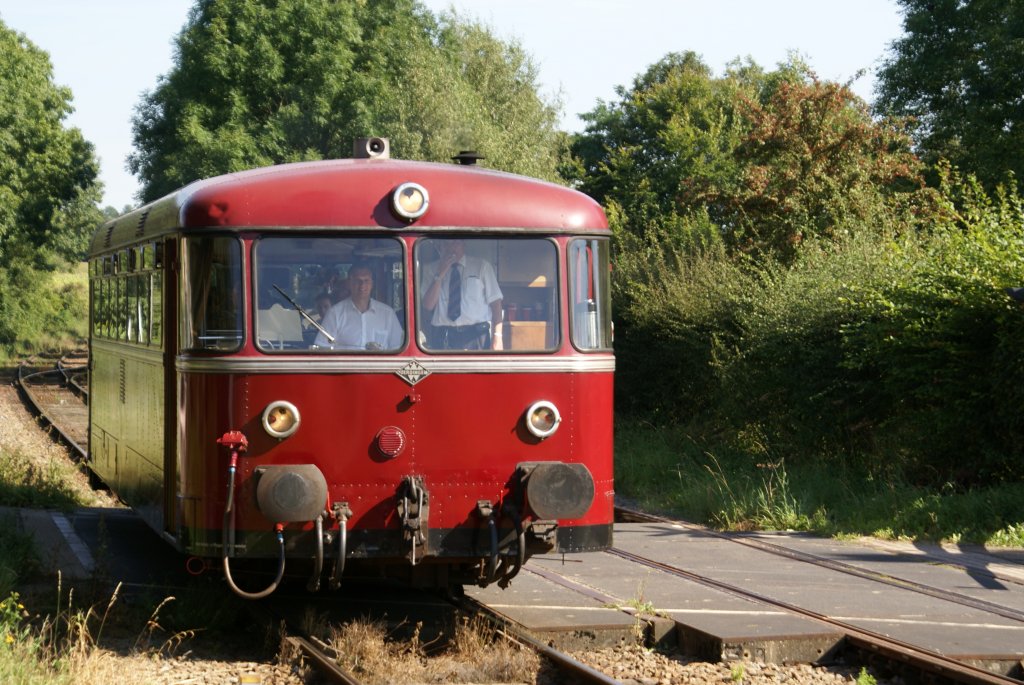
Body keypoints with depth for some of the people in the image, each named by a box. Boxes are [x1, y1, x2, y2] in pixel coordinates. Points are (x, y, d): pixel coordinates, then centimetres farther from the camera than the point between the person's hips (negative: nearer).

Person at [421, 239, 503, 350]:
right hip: (443, 336, 1)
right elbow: (428, 305, -1)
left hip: (476, 335, -1)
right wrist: (440, 274, -11)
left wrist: (497, 337, -10)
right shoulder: (431, 270, 9)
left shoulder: (481, 266, 6)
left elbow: (495, 302, 1)